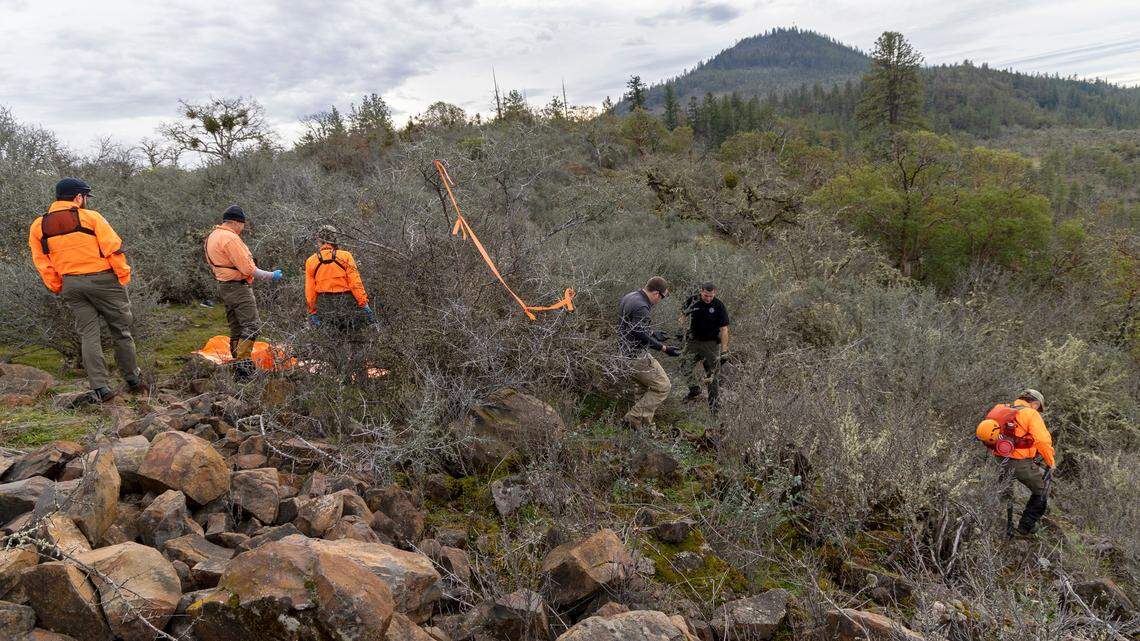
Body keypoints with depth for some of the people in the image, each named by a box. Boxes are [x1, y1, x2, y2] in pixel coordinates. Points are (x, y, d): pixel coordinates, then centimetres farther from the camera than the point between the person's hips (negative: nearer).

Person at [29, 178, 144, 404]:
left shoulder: (38, 226, 7)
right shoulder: (90, 217, -7)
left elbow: (42, 262, 8)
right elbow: (114, 249, -11)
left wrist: (58, 288, 14)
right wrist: (124, 277, -3)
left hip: (71, 284, 4)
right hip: (102, 279, -4)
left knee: (88, 334, 7)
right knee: (121, 330, 8)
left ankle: (100, 388, 1)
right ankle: (133, 380, 15)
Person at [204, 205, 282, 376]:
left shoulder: (212, 236, 16)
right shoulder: (230, 238, -16)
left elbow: (212, 263, 22)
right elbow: (247, 268, -20)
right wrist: (271, 275, -12)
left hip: (223, 287, 10)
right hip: (238, 288, -10)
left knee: (236, 329, 13)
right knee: (252, 326, -11)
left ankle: (237, 363, 17)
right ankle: (243, 362, -16)